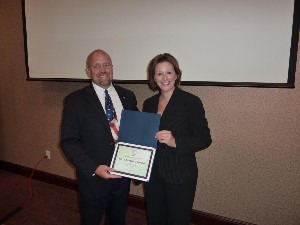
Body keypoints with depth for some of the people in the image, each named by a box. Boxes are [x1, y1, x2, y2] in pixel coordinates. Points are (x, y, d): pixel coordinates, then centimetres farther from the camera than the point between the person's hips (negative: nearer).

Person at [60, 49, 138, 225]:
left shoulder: (128, 96, 0)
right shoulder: (75, 100, -10)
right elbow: (68, 142, -11)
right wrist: (94, 169, -21)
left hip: (123, 175, 4)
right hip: (93, 177, -3)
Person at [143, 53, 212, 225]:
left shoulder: (191, 101, -10)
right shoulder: (149, 104, 5)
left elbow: (204, 139, -12)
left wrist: (175, 142, -26)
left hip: (180, 177, -4)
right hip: (152, 174, 5)